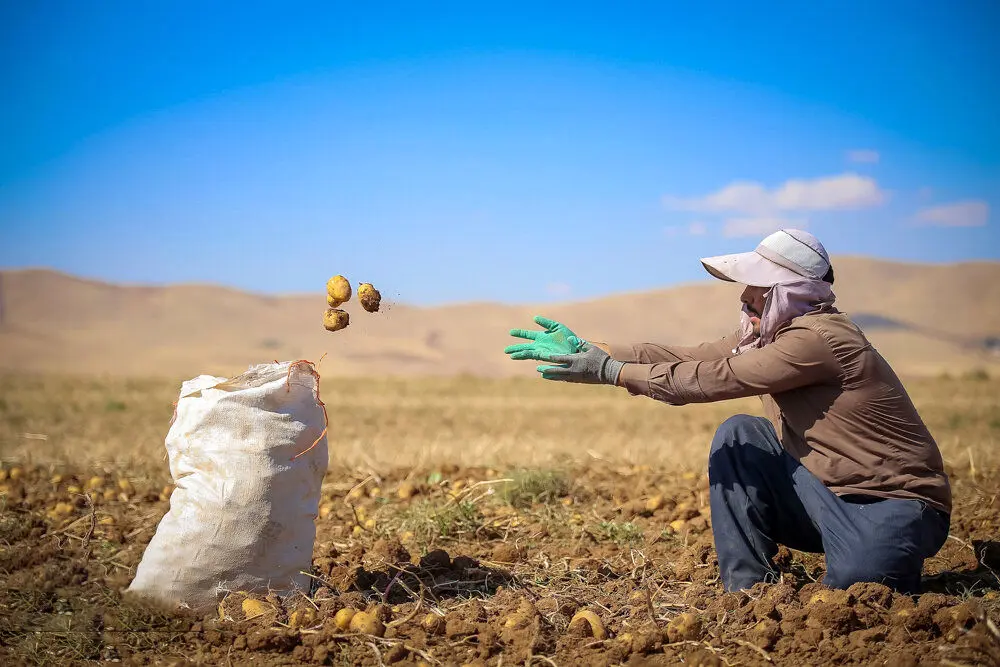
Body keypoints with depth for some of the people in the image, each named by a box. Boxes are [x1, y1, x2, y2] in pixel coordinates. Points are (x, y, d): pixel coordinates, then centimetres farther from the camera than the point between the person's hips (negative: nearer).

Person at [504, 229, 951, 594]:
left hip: (893, 505, -8)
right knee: (737, 436, -4)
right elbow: (688, 358, 0)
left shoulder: (818, 338, -25)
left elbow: (714, 379, -26)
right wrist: (587, 350, -4)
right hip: (831, 491, 8)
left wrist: (610, 372, -22)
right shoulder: (767, 332, 4)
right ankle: (748, 589, 0)